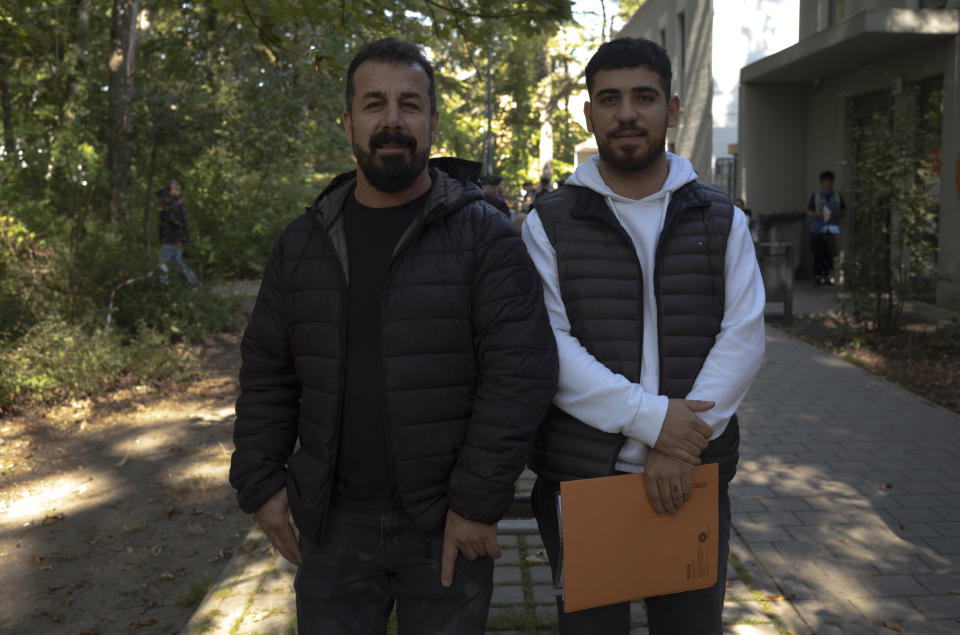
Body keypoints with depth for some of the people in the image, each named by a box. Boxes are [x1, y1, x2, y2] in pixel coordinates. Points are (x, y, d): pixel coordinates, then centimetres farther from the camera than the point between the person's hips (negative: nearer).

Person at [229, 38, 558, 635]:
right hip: (334, 522, 3)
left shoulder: (484, 234, -7)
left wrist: (479, 501, -14)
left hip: (447, 524, -3)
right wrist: (261, 483, 5)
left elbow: (521, 371, -12)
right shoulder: (303, 242, 6)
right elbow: (267, 372, 12)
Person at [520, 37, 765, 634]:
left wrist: (683, 443, -15)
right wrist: (650, 418, -19)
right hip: (579, 478, -1)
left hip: (694, 477, 2)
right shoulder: (550, 223, 0)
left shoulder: (721, 220, 6)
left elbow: (744, 337, -3)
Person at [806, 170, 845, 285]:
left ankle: (828, 276, 6)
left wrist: (835, 214, -8)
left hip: (832, 231, 1)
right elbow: (808, 213, 5)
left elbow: (843, 211, 13)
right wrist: (819, 214, -14)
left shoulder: (838, 196, 11)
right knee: (818, 255, -4)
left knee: (830, 256, -4)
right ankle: (817, 277, 2)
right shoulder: (815, 196, 5)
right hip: (817, 230, -1)